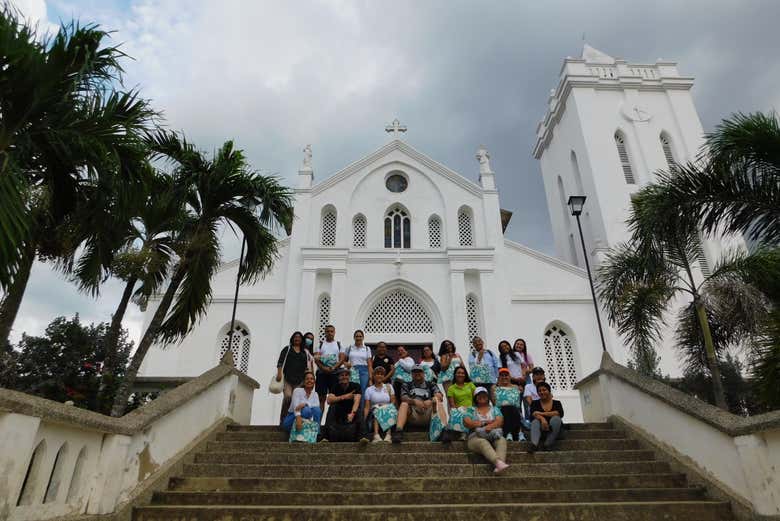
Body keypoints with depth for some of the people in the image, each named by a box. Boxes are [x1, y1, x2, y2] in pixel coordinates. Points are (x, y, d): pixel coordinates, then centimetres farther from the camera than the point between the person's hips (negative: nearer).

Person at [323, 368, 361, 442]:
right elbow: (329, 400, -18)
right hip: (339, 412, 2)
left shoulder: (356, 386, -10)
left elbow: (357, 400, -26)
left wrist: (352, 413, -44)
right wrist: (344, 397, -26)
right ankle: (326, 437, -27)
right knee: (332, 407, -25)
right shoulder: (336, 387, -1)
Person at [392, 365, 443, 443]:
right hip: (412, 415, 0)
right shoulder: (406, 385, 22)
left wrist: (431, 400, -19)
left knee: (437, 401, -22)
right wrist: (414, 401, -19)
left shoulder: (431, 385, 22)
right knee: (404, 404, -26)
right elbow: (403, 398, 2)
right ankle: (398, 431, -47)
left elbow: (439, 396, 4)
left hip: (428, 415, 0)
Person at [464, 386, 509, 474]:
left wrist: (490, 426, -18)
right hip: (476, 437, -2)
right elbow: (467, 423, -2)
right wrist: (485, 422, -5)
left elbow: (500, 421, 3)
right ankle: (498, 462, -56)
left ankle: (499, 466, -52)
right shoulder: (471, 410, 16)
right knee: (483, 443, -35)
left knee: (502, 440, -31)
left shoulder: (494, 409, 21)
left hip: (494, 436, 2)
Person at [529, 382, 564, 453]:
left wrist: (542, 413, -16)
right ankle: (534, 444, -53)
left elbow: (560, 413, -12)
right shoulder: (535, 403, 10)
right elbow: (534, 413, -10)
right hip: (541, 430, 1)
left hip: (554, 429, 0)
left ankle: (549, 443, -29)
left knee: (556, 419, -28)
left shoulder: (556, 403, 8)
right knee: (535, 422, -29)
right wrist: (542, 418, -33)